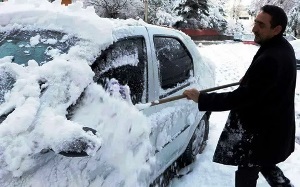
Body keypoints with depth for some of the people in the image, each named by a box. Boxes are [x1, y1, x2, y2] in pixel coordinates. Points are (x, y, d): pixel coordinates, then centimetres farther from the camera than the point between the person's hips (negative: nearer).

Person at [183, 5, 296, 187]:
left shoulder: (270, 59, -31)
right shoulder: (283, 48, 2)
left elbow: (243, 97, -30)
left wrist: (202, 98, -27)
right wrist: (248, 79, 18)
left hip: (261, 131, -10)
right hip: (275, 125, 10)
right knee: (266, 165, 28)